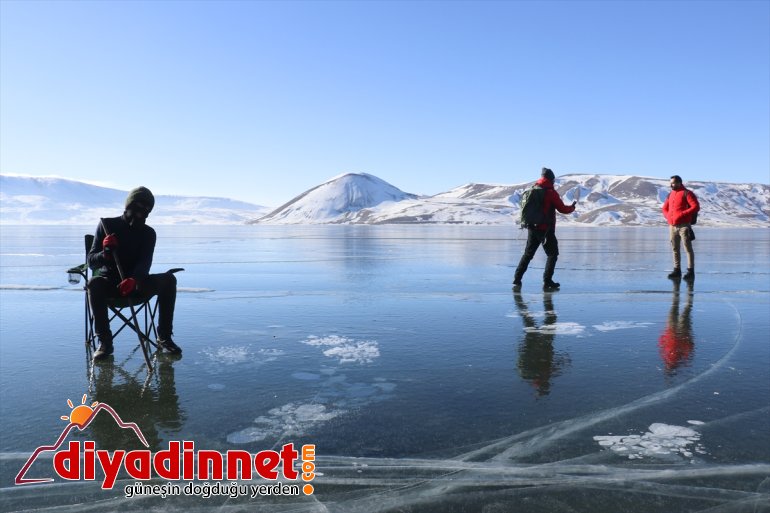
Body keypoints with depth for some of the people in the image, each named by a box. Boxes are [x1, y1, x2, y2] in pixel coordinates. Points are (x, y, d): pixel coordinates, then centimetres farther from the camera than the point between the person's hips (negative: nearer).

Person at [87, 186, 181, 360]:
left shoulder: (148, 233, 2)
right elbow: (91, 262, -6)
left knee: (168, 279, -25)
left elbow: (144, 263, -14)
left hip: (137, 283, 1)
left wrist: (133, 280, -36)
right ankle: (105, 341, -27)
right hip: (110, 282, -1)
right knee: (94, 283, -35)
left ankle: (164, 338, -22)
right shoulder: (107, 225, -2)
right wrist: (105, 253, -30)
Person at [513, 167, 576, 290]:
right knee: (552, 255, 6)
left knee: (528, 254, 14)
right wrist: (572, 207, 13)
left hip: (532, 228, 6)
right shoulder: (551, 192, -10)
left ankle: (517, 281, 10)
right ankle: (547, 282, 0)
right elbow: (563, 209, -5)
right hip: (546, 229, -6)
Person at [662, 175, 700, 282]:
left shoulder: (686, 193, -6)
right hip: (672, 226, 7)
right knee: (675, 249, 10)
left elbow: (696, 207, -14)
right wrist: (668, 216, 4)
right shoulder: (671, 195, 16)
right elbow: (665, 208, 24)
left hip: (684, 226, -7)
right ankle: (677, 270, 16)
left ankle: (690, 272, -2)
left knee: (688, 248, -4)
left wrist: (682, 214, -18)